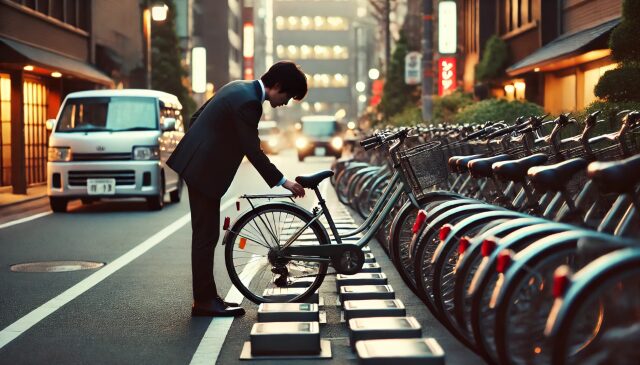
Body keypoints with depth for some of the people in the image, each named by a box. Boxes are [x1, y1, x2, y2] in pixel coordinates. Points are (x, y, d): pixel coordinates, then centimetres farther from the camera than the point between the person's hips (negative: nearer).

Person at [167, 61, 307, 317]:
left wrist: (196, 147, 25)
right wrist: (282, 182, -14)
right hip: (204, 169, -10)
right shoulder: (248, 102, -19)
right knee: (206, 236, -4)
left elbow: (196, 117, 18)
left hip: (198, 164, 10)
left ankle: (206, 296, 19)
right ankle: (204, 302, 3)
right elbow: (253, 151, -20)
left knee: (205, 235, 13)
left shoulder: (239, 89, 11)